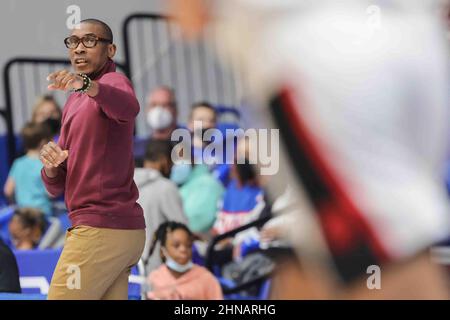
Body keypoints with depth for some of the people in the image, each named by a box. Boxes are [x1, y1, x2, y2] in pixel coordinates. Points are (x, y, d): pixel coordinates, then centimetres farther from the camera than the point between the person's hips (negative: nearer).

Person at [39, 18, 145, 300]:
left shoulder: (114, 83, -4)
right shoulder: (75, 103, 23)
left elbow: (128, 107, -33)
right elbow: (57, 187, 21)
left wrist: (87, 84, -52)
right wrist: (51, 166, -3)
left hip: (101, 229, -9)